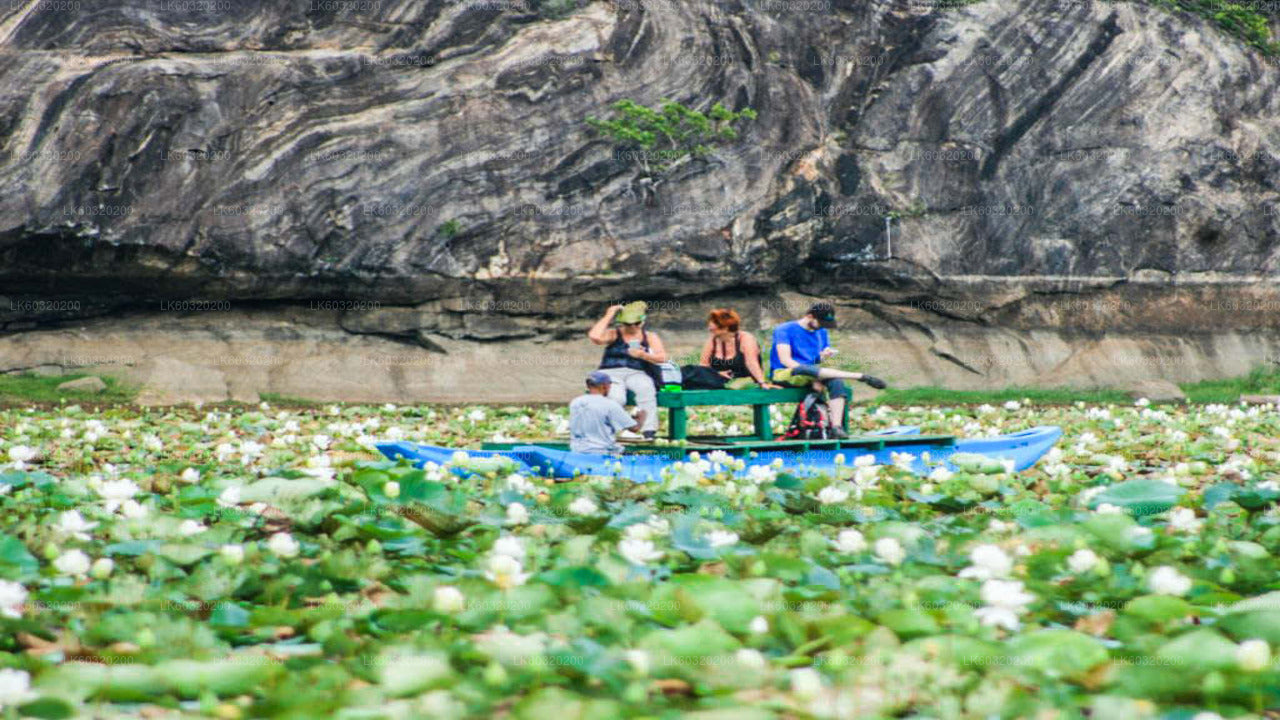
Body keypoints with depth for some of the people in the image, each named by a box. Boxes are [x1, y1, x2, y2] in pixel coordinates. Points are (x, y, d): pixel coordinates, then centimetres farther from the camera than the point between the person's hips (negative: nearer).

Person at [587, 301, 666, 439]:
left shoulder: (650, 337, 17)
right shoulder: (613, 334, 11)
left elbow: (662, 357, 2)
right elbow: (594, 336, -11)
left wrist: (643, 355, -15)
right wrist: (608, 316, -4)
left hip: (637, 374, 1)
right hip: (611, 373, -1)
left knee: (646, 388, -36)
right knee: (616, 397, -36)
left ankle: (649, 431, -40)